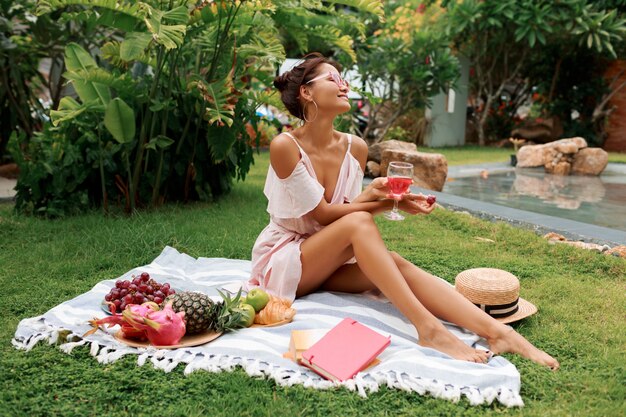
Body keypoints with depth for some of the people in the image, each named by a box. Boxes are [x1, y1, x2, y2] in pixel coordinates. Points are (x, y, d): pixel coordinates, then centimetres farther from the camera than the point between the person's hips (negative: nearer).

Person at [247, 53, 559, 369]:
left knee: (396, 264, -24)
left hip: (329, 264, 5)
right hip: (280, 261, -5)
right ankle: (428, 329, -37)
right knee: (358, 223, -31)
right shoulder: (285, 146, -17)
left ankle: (499, 332, -33)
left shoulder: (355, 148, 0)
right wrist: (376, 200, -23)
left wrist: (393, 201, -17)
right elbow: (322, 214, -18)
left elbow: (351, 207, 0)